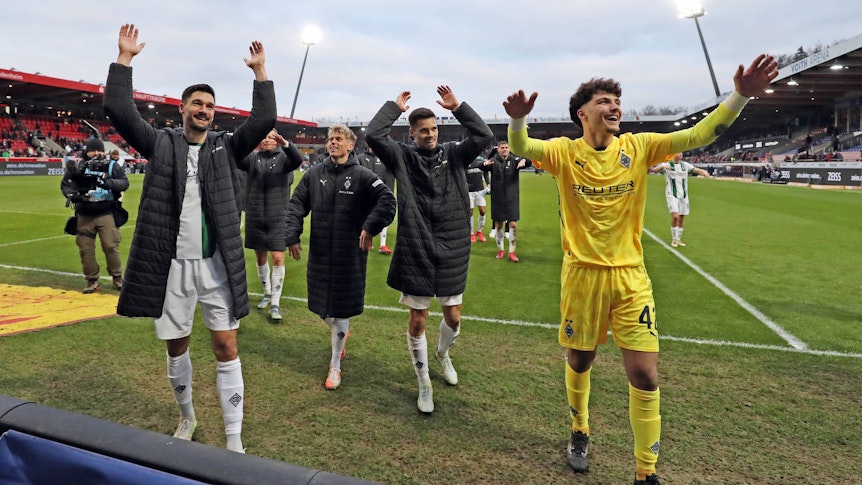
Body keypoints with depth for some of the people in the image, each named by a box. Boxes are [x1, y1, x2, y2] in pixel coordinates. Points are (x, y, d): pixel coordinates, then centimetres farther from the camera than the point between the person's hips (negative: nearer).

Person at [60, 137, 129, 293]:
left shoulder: (112, 166, -2)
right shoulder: (77, 167, 0)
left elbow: (124, 182, -12)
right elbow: (65, 184, 1)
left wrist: (110, 183, -32)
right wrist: (71, 194, -20)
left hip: (106, 214, -2)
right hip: (84, 215, 2)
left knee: (111, 246, -4)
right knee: (85, 249, 7)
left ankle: (117, 276, 15)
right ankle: (92, 280, 20)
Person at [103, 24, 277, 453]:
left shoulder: (225, 147, 5)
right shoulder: (161, 143, 6)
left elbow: (263, 120, -6)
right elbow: (118, 109, -2)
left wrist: (259, 71, -7)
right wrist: (125, 58, -2)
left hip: (217, 265, -1)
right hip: (172, 266, 1)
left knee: (226, 347, 0)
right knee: (176, 346, 14)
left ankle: (234, 439, 10)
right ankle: (187, 417, 38)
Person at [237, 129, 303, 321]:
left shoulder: (283, 158, 0)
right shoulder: (252, 158, 6)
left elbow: (297, 160, -20)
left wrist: (285, 144, -40)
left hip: (278, 217, -3)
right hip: (255, 216, 3)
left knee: (278, 258, -8)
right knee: (260, 256, 14)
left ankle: (275, 303, -1)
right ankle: (267, 292, 33)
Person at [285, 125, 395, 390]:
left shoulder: (362, 176, -6)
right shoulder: (314, 174, 6)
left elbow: (387, 200, -16)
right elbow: (296, 205, 7)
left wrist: (370, 227, -26)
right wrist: (292, 236, -3)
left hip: (350, 255, -4)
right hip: (319, 253, 4)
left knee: (340, 310, 3)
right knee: (323, 307, 14)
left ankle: (335, 365, 18)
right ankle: (340, 333, 47)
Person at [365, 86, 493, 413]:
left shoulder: (454, 154, 5)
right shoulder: (403, 157, 0)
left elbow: (484, 136, -9)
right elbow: (373, 135, -12)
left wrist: (457, 107, -9)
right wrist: (394, 106, -4)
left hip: (452, 251, 2)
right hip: (415, 252, -2)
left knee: (453, 317, 11)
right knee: (417, 321, 6)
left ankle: (443, 354, 47)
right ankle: (424, 385, 25)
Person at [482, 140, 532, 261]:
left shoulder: (514, 160, 0)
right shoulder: (494, 161, 0)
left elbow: (529, 163, -11)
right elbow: (483, 167, -15)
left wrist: (524, 160, -35)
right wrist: (484, 164, -39)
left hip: (512, 199, 0)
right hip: (497, 199, 0)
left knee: (513, 224, -4)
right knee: (498, 225, 8)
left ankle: (512, 252, 7)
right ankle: (500, 250, 25)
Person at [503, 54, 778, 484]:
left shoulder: (638, 148, -2)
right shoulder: (565, 153, -7)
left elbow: (698, 135, -9)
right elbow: (520, 148, -24)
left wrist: (741, 96, -22)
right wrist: (518, 119, -45)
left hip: (630, 276, 1)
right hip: (582, 276, -1)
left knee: (645, 374, -1)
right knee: (579, 361, 15)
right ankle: (580, 433, 44)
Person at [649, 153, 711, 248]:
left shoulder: (685, 165, 9)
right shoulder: (667, 164, -2)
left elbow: (696, 170, 0)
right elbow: (654, 169, -16)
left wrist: (704, 172, -22)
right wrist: (662, 166, -36)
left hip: (683, 196, 4)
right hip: (672, 195, -4)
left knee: (681, 219, 7)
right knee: (675, 216, -18)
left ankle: (679, 239, 21)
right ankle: (674, 239, -4)